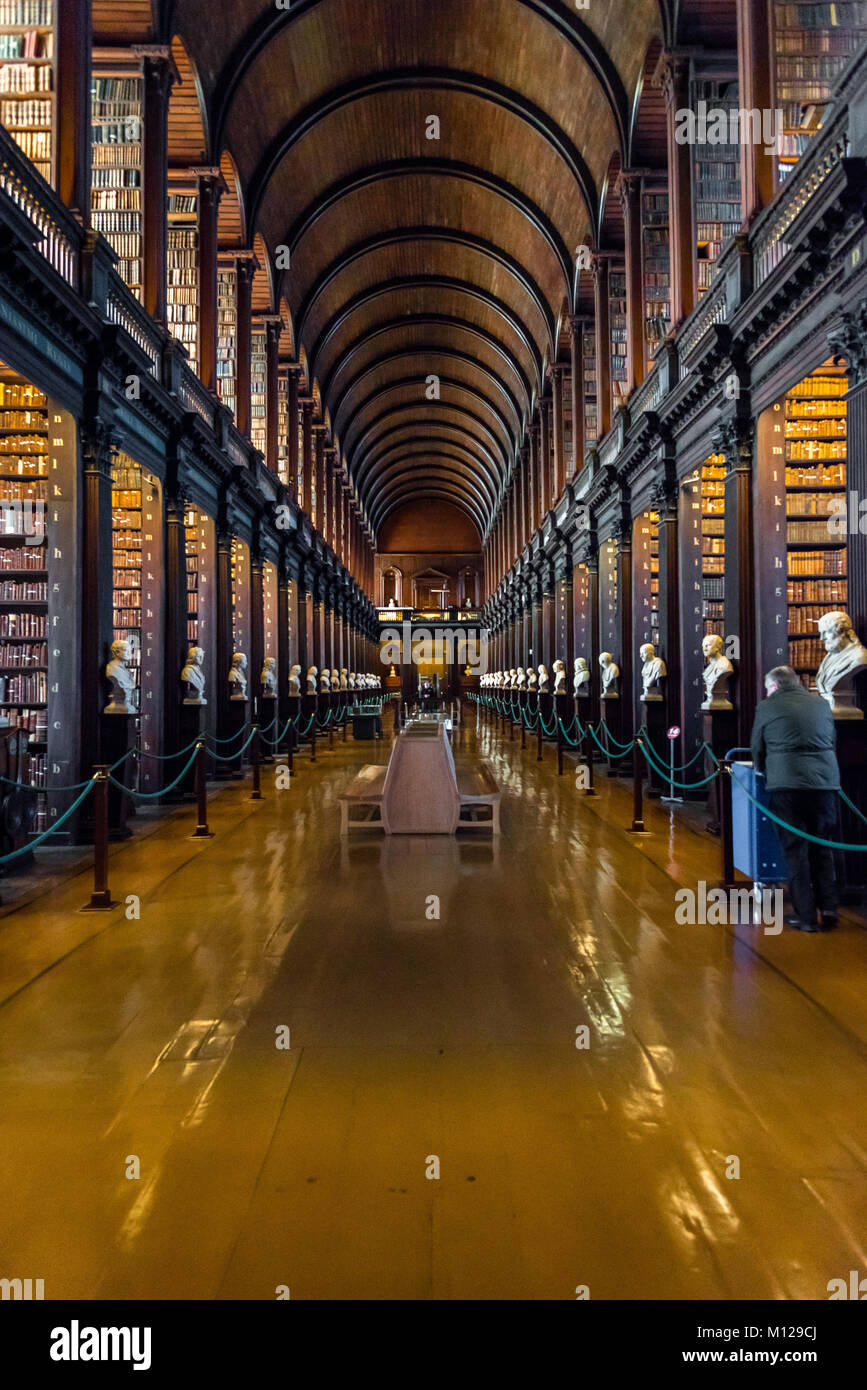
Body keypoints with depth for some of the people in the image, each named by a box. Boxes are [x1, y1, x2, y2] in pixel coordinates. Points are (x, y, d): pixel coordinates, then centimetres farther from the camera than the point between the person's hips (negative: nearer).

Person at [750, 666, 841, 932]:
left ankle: (806, 917, 4)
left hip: (787, 783, -3)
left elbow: (757, 748, 11)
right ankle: (829, 909, 9)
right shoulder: (822, 704, 15)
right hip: (825, 781, 3)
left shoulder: (767, 707, 4)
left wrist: (763, 770, 31)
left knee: (795, 850, 4)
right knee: (822, 849, 15)